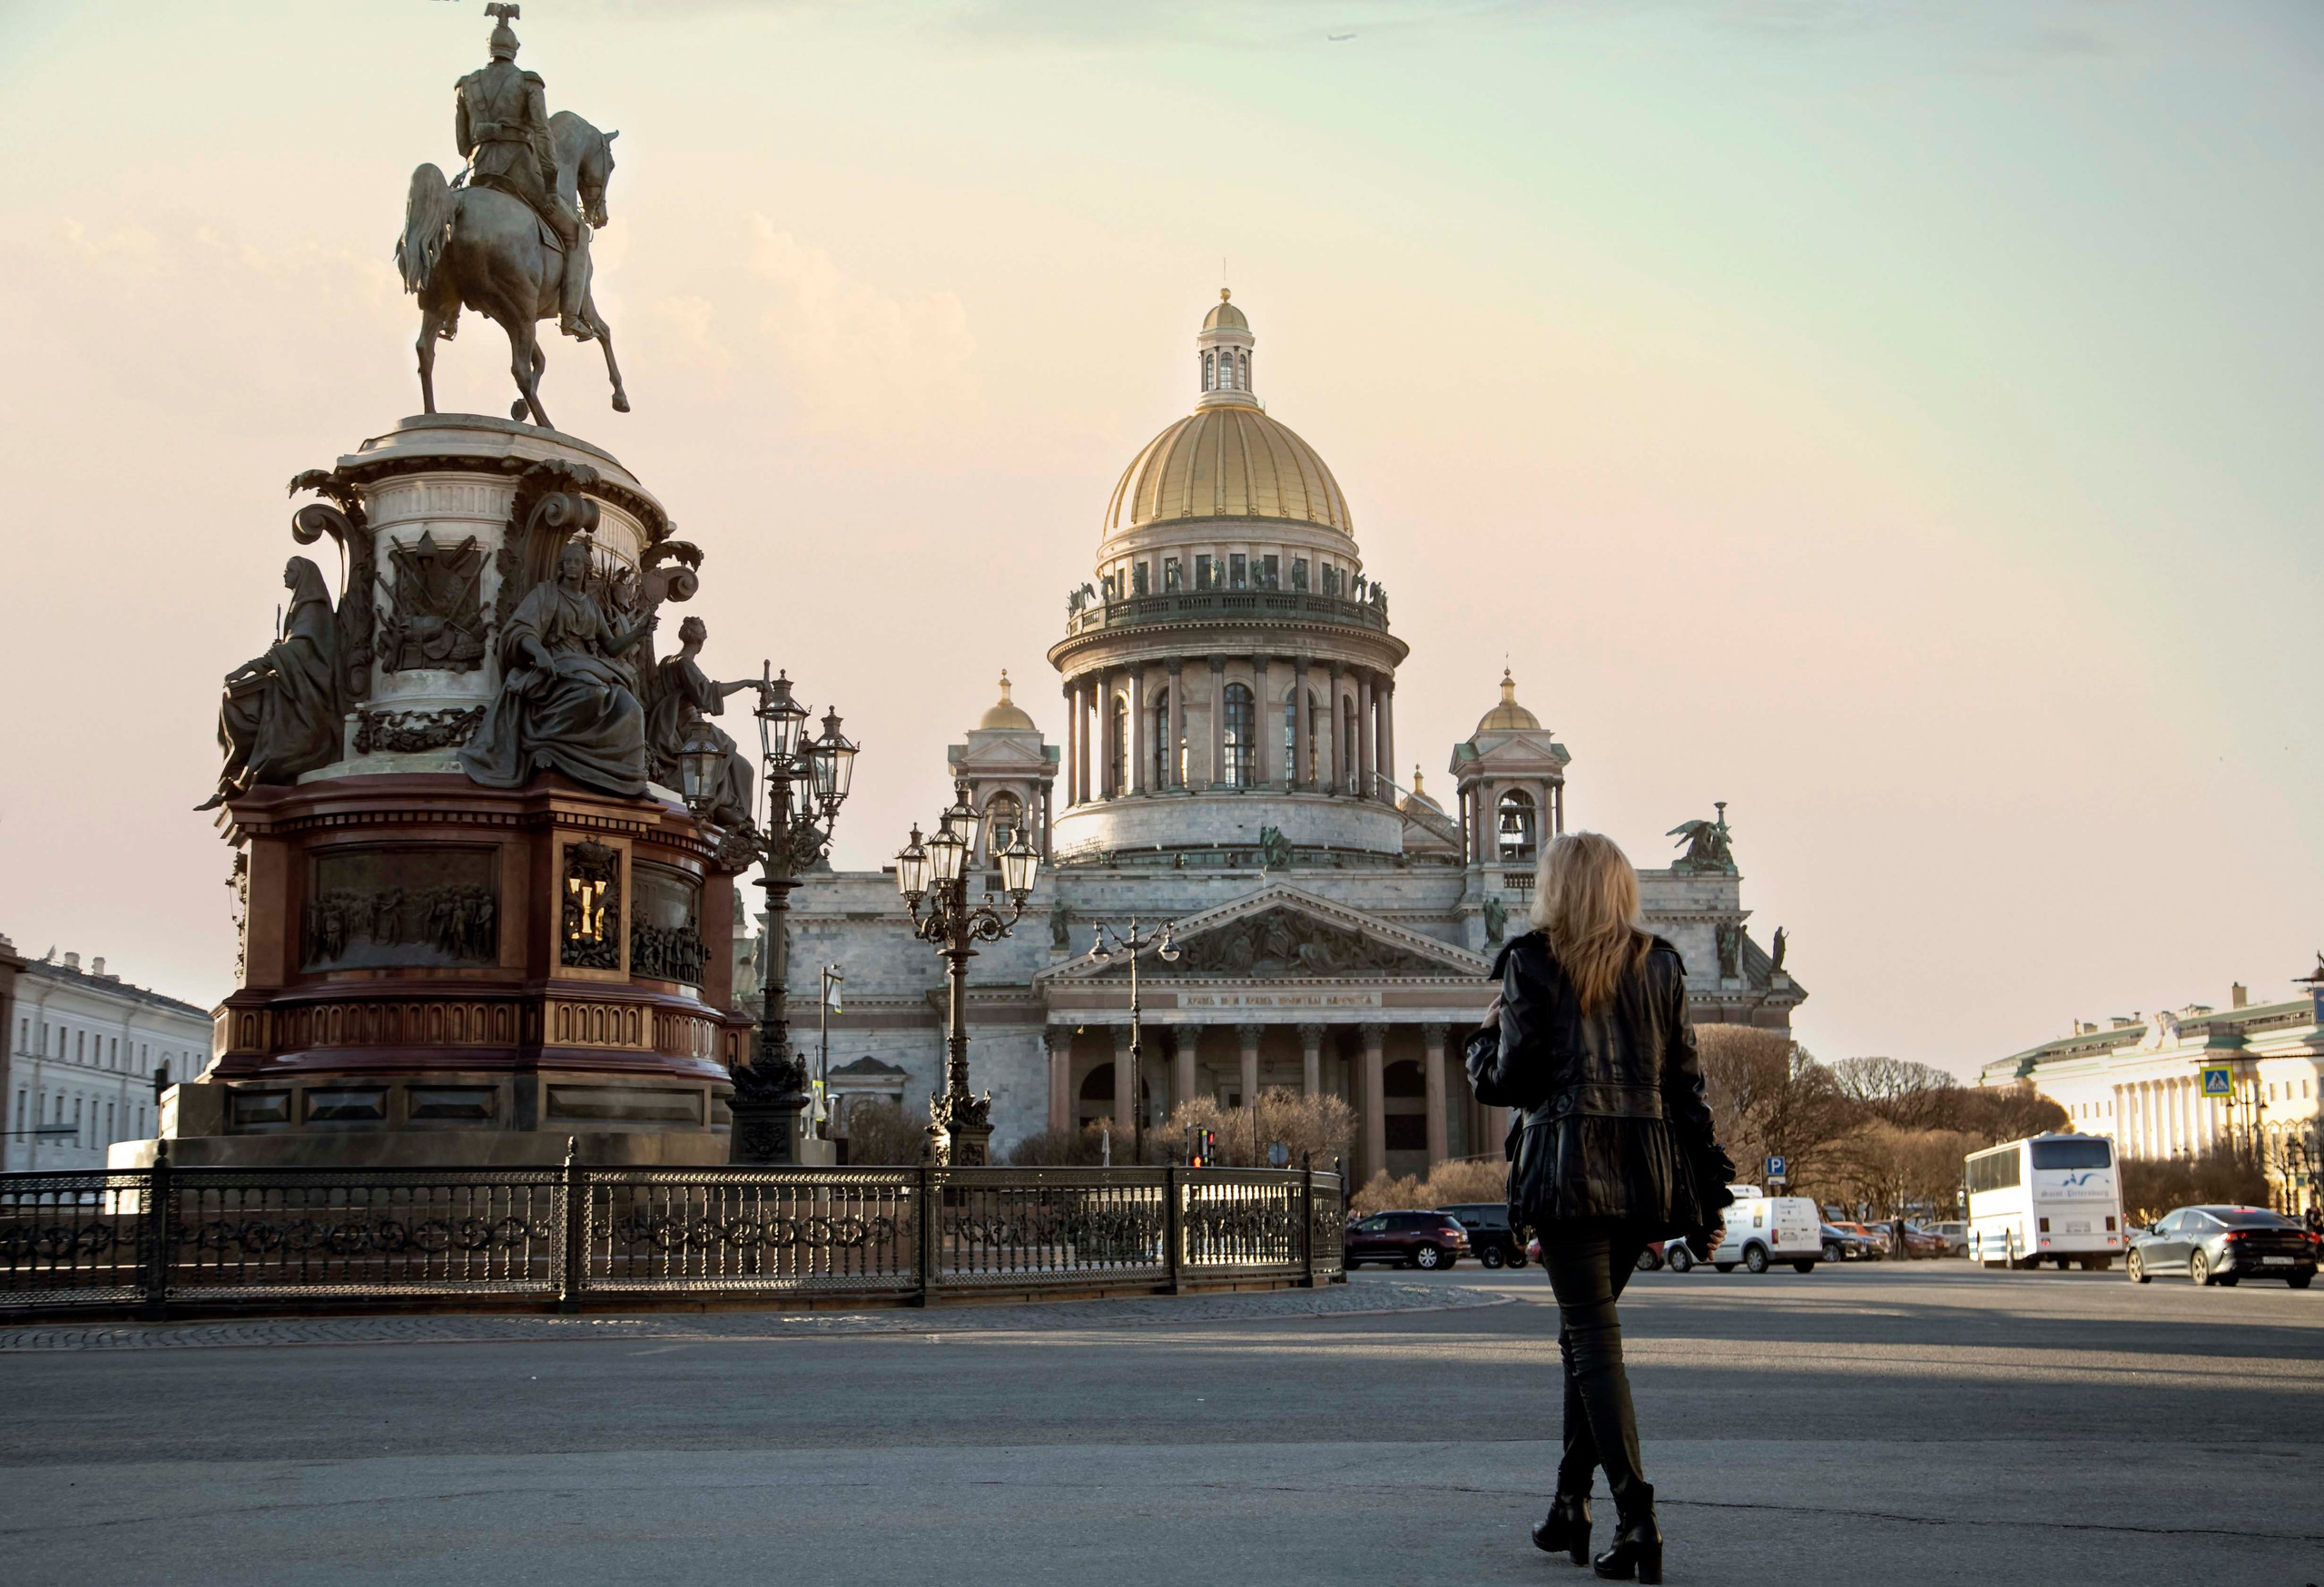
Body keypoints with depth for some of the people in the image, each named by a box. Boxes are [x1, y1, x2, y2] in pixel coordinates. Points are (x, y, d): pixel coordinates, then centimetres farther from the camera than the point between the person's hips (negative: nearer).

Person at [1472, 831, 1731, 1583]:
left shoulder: (1531, 962, -2)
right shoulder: (1660, 964, 10)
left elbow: (1514, 1080, -4)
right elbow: (1686, 1083, 8)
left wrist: (1487, 1042, 19)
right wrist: (1706, 1199, 12)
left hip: (1569, 1164, -5)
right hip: (1648, 1174, 5)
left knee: (1593, 1334, -5)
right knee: (1586, 1329, 18)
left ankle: (1636, 1519, -15)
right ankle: (1570, 1504, 18)